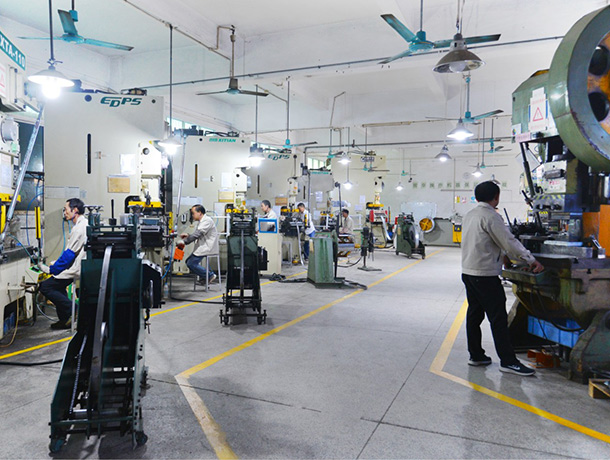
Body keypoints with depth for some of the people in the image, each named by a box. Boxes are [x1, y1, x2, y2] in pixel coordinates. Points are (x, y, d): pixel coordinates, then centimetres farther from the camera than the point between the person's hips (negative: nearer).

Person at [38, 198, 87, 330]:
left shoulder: (79, 228, -19)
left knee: (45, 287, -5)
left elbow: (69, 254, -19)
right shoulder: (85, 224, 13)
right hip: (83, 267, 10)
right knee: (57, 284, 26)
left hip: (77, 270, -10)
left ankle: (73, 311, -4)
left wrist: (51, 269, -9)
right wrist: (56, 264, 20)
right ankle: (65, 319, 23)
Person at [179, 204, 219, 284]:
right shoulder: (201, 221, 19)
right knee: (188, 261, 7)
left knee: (191, 263, -14)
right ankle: (204, 276, 9)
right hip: (203, 247, 10)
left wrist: (184, 241, -21)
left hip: (207, 248, -10)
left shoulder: (207, 220, -14)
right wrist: (188, 235, 4)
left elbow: (198, 234, -23)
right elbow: (198, 235, 21)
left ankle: (210, 275, -6)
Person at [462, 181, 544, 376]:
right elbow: (508, 241, -17)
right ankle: (508, 361, 4)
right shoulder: (490, 216, -14)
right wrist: (531, 260, -12)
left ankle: (475, 355, 22)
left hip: (468, 272, 9)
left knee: (474, 314, 14)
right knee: (498, 318, -2)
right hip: (485, 275, -9)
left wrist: (502, 256, 30)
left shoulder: (469, 215, 13)